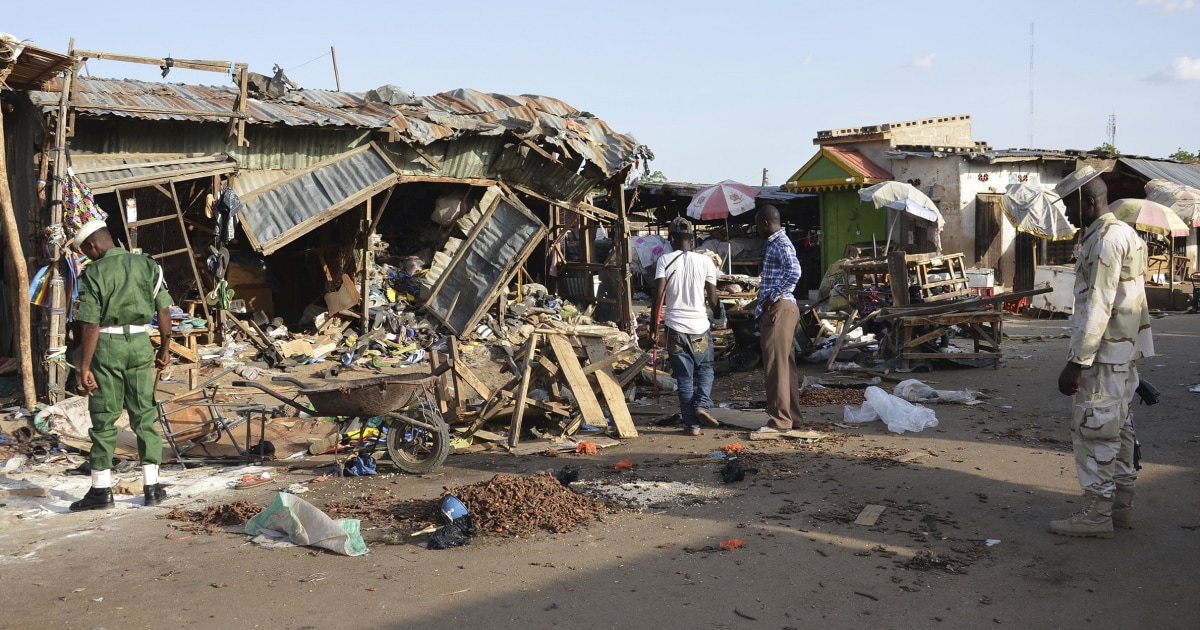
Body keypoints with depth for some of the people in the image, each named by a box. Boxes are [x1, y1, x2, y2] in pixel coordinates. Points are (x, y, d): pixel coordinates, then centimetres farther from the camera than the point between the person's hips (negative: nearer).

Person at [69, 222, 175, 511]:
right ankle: (152, 487, 10)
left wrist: (84, 366, -7)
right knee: (144, 416, 9)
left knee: (104, 418, 5)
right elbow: (164, 311, 3)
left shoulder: (93, 274, -7)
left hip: (107, 345, -3)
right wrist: (164, 348, 14)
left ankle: (101, 489, 10)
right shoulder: (147, 265, 3)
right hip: (140, 342, 3)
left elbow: (91, 325, -11)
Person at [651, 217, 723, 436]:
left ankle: (692, 424, 9)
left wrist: (653, 325, 0)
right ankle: (702, 404, -3)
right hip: (700, 327, 0)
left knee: (684, 377, 8)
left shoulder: (665, 261, -3)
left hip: (676, 327, 0)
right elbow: (712, 299, 0)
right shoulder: (705, 261, -2)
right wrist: (718, 314, 21)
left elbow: (658, 296, -10)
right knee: (705, 369, 20)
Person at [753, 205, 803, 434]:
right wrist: (765, 304, 15)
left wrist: (773, 297, -21)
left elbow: (794, 272, -28)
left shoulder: (781, 243, -12)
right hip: (775, 309, 11)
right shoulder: (775, 243, 19)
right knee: (784, 364, 13)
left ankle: (780, 419, -8)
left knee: (776, 364, -9)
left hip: (778, 309, -11)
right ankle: (791, 414, 19)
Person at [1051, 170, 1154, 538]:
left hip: (1104, 354, -10)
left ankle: (1096, 514, 2)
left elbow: (1097, 307, -24)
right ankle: (1121, 505, 23)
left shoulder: (1105, 240, -18)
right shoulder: (1127, 234, 14)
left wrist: (1076, 363, -23)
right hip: (1127, 351, 10)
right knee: (1118, 428, 15)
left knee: (1093, 432, -4)